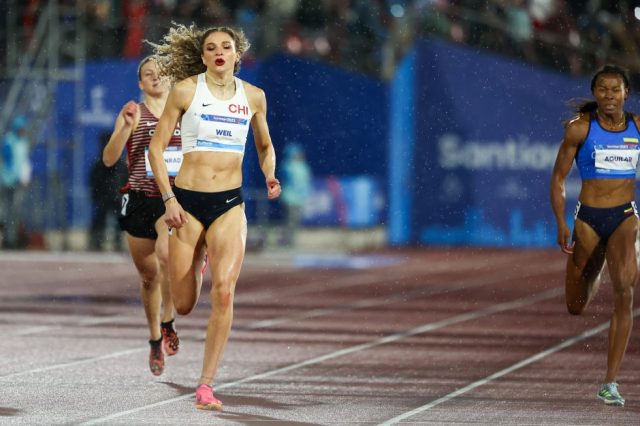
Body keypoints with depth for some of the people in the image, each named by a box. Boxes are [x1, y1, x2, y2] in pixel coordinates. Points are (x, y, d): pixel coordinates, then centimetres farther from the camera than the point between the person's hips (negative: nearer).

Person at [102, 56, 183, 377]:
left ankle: (167, 323, -15)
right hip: (140, 200, 1)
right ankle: (155, 340, 28)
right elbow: (109, 159, -7)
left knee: (166, 250, -30)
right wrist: (127, 126, -19)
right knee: (148, 276, 9)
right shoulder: (133, 113, 4)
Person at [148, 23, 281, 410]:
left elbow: (265, 146, 23)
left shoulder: (253, 96, 6)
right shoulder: (186, 90, -2)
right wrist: (168, 199, -8)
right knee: (183, 305, 1)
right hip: (188, 200, -1)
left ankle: (207, 385, -14)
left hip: (230, 204, 1)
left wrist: (270, 176, 2)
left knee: (224, 291, -19)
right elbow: (157, 147, 1)